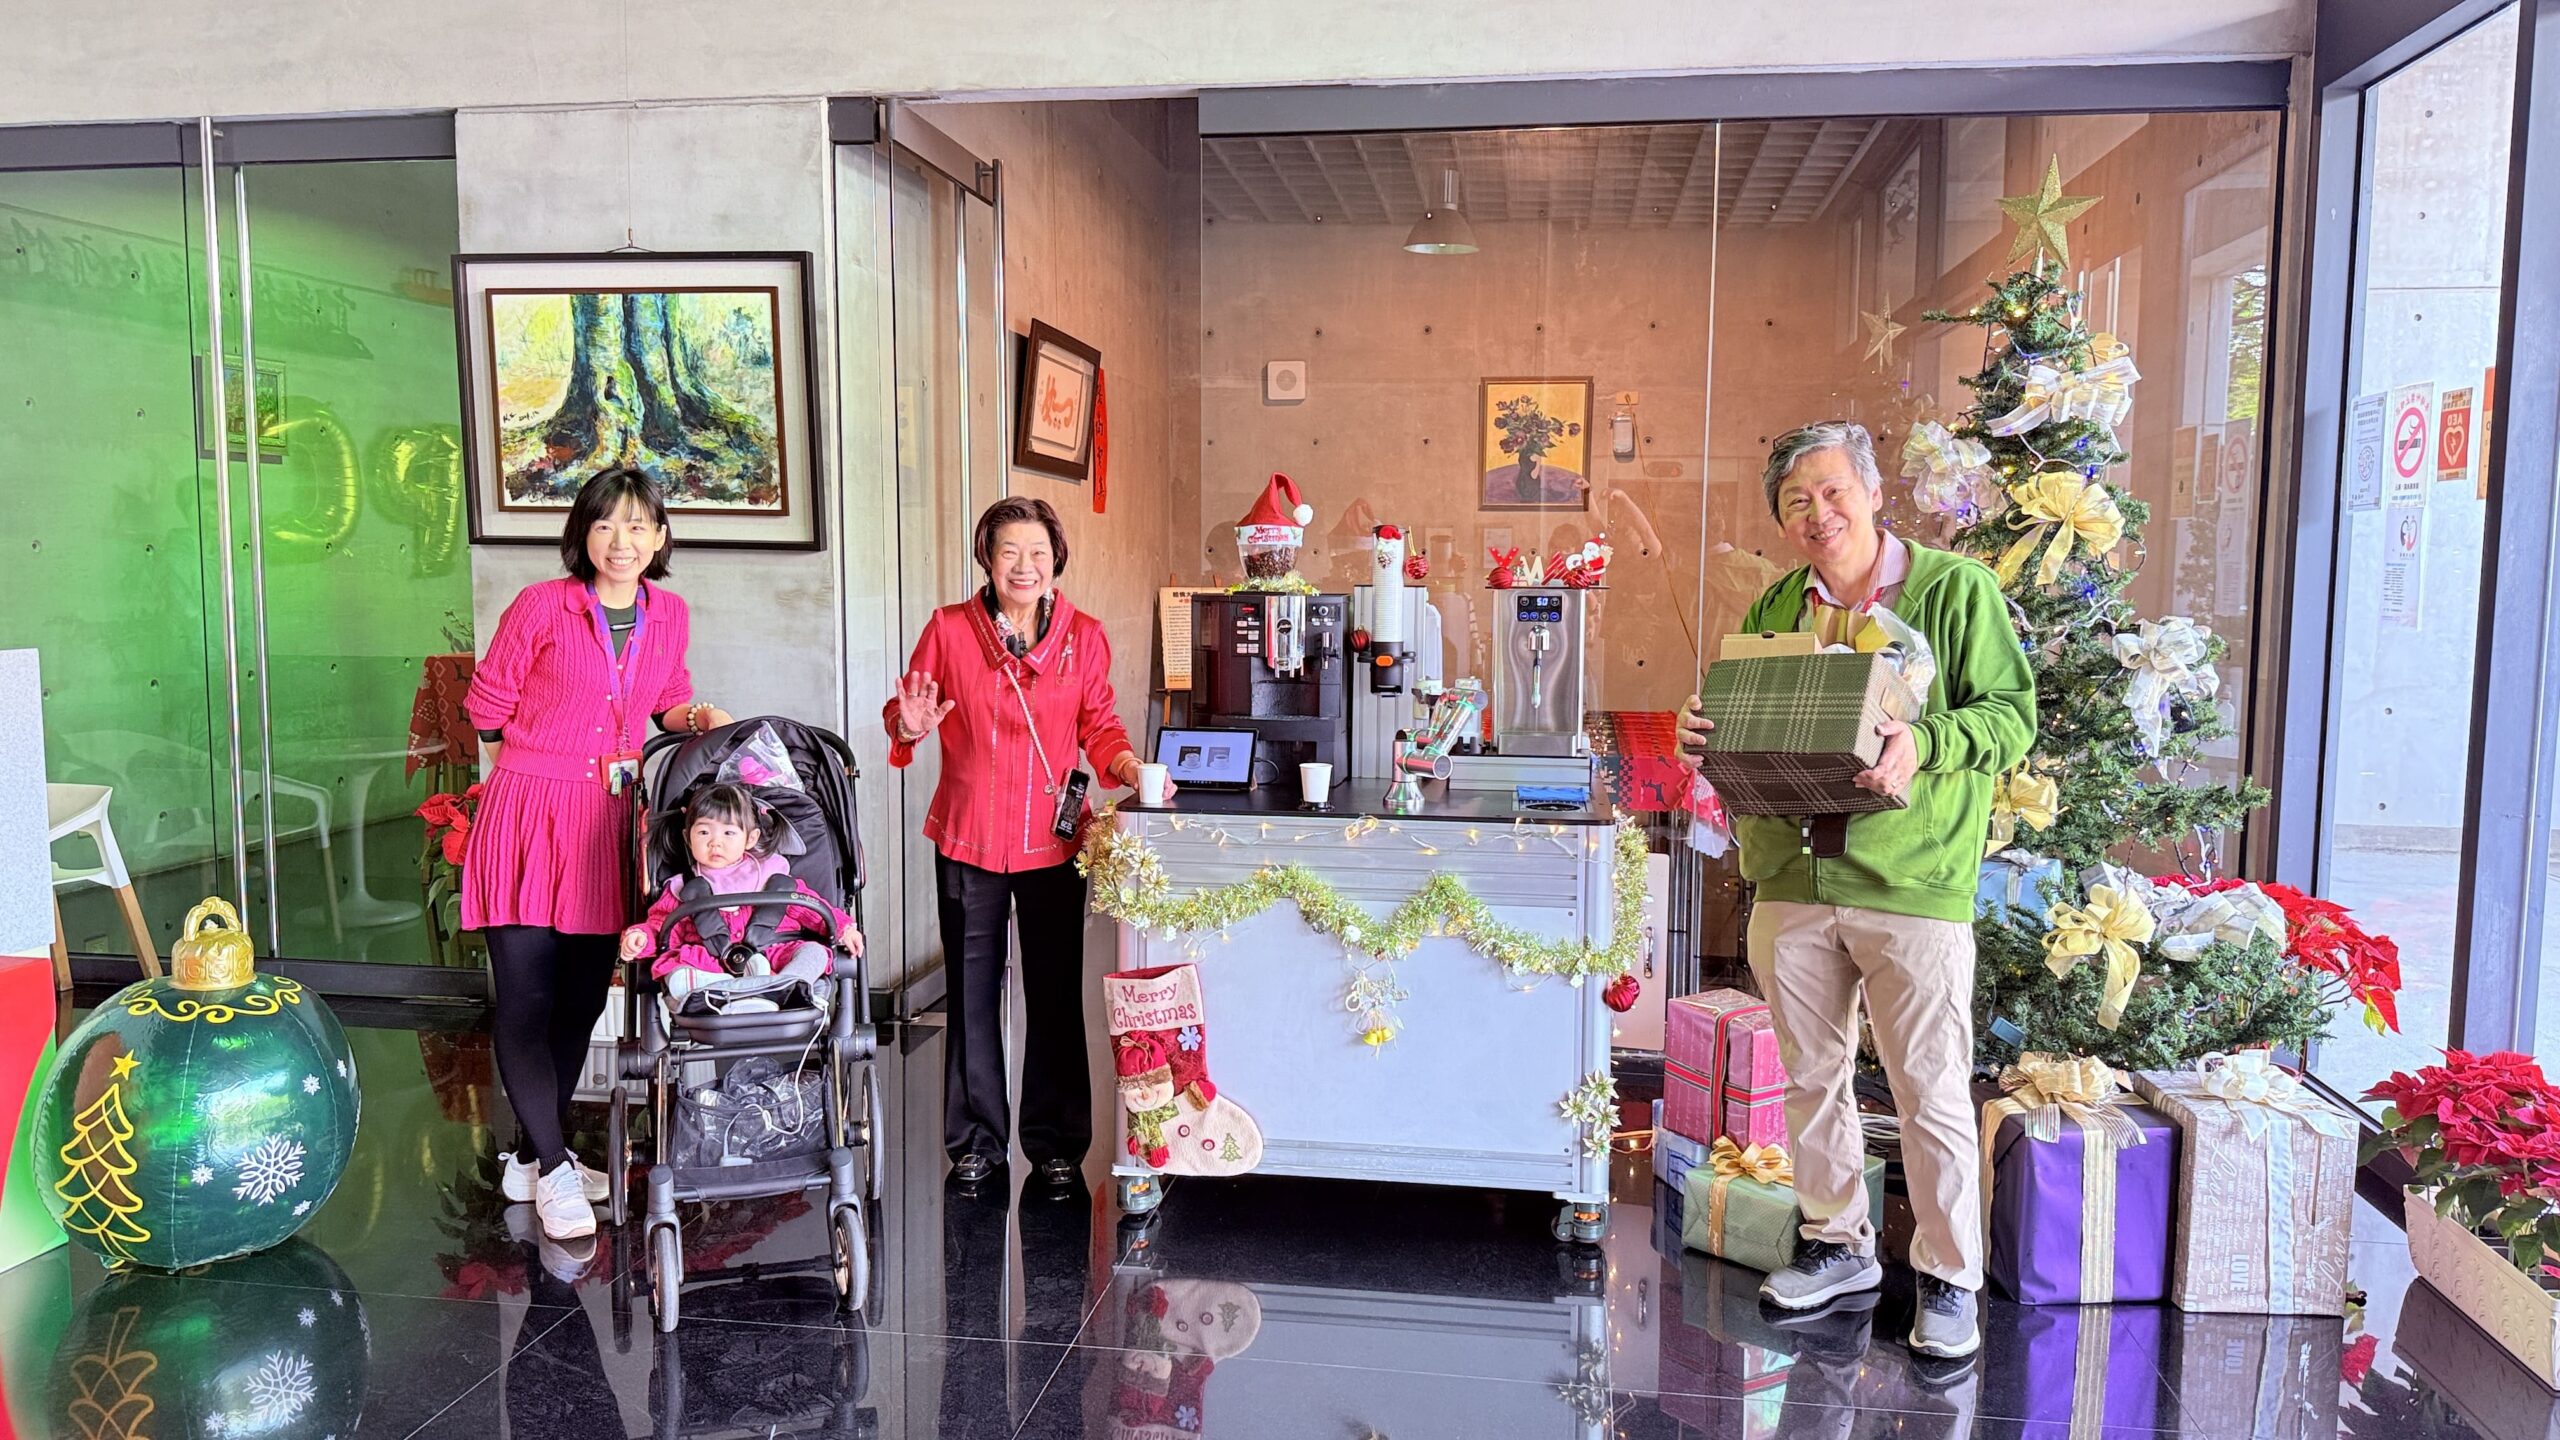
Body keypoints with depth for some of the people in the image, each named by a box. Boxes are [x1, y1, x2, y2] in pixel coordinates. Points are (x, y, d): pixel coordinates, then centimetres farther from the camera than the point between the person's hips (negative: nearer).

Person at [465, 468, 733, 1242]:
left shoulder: (668, 615, 5)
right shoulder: (542, 606, -9)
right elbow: (487, 704, 0)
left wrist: (697, 716, 2)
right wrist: (556, 745, -2)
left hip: (608, 821, 5)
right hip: (529, 813, -5)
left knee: (582, 1000, 12)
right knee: (524, 1000, -5)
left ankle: (532, 1157, 28)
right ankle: (555, 1172, 6)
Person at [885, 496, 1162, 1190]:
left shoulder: (1084, 636, 2)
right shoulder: (949, 629, -1)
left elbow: (1099, 727, 6)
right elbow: (902, 711, 5)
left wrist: (1133, 770, -12)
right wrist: (911, 726, -17)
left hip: (1053, 840, 1)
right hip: (968, 839, 0)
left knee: (1056, 995, 7)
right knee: (972, 995, 9)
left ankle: (1055, 1140, 23)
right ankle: (976, 1140, 25)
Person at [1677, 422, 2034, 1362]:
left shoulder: (1956, 589, -4)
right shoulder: (1775, 609, 12)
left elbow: (2011, 715, -7)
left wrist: (1927, 745, -25)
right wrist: (1707, 734, -3)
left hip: (1915, 886, -5)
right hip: (1792, 882, 5)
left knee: (1932, 1090, 1)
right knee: (1811, 1075, 15)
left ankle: (1949, 1279, 17)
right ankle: (1839, 1246, 32)